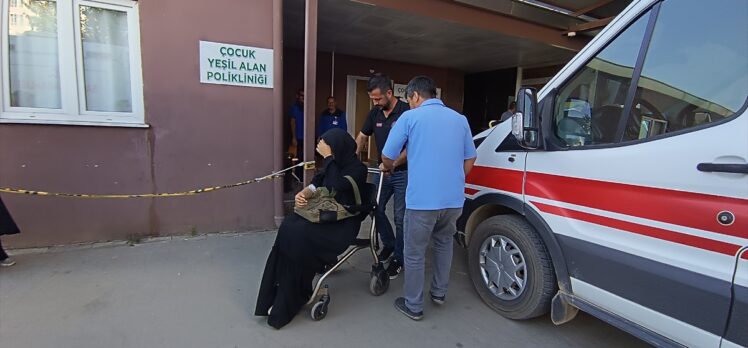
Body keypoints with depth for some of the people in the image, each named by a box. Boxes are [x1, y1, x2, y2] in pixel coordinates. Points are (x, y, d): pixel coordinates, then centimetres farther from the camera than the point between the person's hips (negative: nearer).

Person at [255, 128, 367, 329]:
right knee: (289, 228, -20)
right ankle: (278, 296, -13)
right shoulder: (335, 164, 12)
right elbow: (317, 184, 6)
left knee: (300, 236, -27)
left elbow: (335, 186, -25)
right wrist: (303, 194, -14)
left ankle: (286, 306, -10)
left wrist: (328, 157, -19)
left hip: (343, 225, -7)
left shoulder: (358, 169, -10)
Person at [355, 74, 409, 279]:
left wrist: (392, 164, -29)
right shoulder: (375, 113, 2)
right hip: (383, 171, 6)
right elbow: (362, 137, 10)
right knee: (376, 209, 12)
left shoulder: (406, 113, -18)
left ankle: (398, 258, 19)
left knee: (400, 218, 1)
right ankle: (389, 243, 36)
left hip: (403, 173, -6)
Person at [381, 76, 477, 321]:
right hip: (454, 199, 5)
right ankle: (439, 293, 39)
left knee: (415, 253, 10)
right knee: (444, 243, 27)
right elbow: (470, 159, 16)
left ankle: (413, 306, 22)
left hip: (422, 199, -5)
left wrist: (389, 168, 24)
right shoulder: (460, 119, 12)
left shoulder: (410, 117, -1)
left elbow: (387, 157, 2)